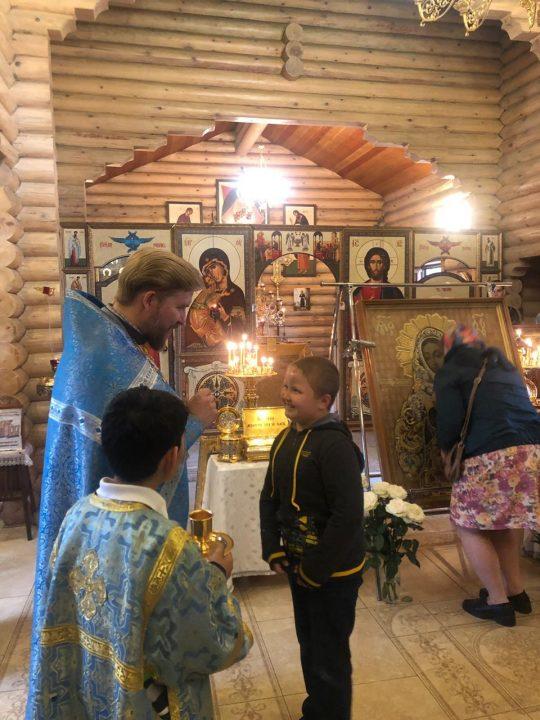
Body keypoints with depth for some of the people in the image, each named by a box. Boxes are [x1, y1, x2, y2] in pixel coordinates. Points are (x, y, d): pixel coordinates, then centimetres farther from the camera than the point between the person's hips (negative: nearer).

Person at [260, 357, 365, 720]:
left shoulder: (334, 444, -24)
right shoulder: (285, 439, 2)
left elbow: (349, 515, -26)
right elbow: (270, 498, 10)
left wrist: (316, 569, -20)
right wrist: (273, 550, 2)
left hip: (333, 573, -8)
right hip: (299, 565, 8)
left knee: (329, 659, 10)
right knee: (309, 647, 26)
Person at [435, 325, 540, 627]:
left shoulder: (451, 371, 5)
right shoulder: (505, 365, 25)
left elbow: (450, 419, -6)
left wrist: (446, 448, 14)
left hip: (492, 455, -7)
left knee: (469, 525, 7)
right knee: (505, 522, 22)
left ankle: (498, 602, 12)